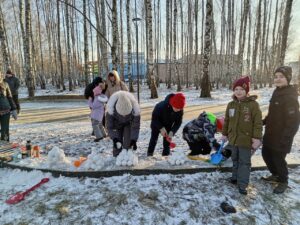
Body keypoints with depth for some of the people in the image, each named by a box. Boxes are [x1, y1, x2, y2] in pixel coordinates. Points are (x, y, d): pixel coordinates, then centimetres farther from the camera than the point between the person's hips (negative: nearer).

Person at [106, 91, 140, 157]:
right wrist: (114, 139, -33)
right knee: (117, 146, -6)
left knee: (128, 143, -8)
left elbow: (136, 126, -24)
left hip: (129, 123, 0)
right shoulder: (111, 109, -40)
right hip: (117, 123, 0)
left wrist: (134, 140, -28)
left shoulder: (135, 109, -40)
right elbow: (109, 126, -25)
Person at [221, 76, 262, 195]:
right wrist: (224, 134, 13)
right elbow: (226, 120, 11)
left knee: (244, 162, 5)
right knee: (235, 160, 19)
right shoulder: (231, 104, 2)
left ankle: (242, 184, 14)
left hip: (246, 139, -5)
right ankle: (236, 176, 37)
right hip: (233, 138, 5)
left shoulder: (253, 104, -12)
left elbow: (258, 122, -12)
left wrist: (257, 138, -14)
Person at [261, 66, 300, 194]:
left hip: (281, 138, -9)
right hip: (270, 135, 9)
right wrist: (263, 122, 13)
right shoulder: (277, 93, 7)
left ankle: (283, 182, 30)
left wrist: (285, 139, -23)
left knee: (278, 159, 5)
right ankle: (276, 175, 42)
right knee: (266, 154, 20)